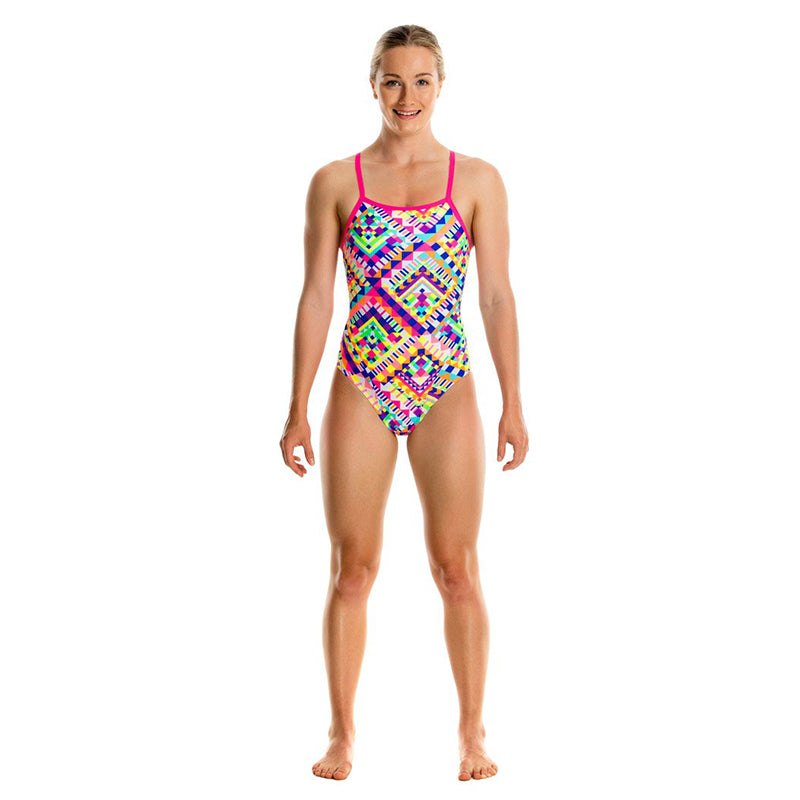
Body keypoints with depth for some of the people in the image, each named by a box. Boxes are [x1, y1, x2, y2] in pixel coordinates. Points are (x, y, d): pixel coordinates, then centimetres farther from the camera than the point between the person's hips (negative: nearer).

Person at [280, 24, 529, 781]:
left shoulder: (477, 180, 3)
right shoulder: (335, 182, 3)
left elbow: (497, 296, 1)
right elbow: (316, 297, 3)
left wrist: (513, 404, -4)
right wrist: (298, 409, 0)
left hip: (447, 392, 0)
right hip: (360, 391, 0)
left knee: (456, 569, 3)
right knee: (351, 570, 4)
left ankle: (472, 733, 15)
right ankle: (341, 733, 15)